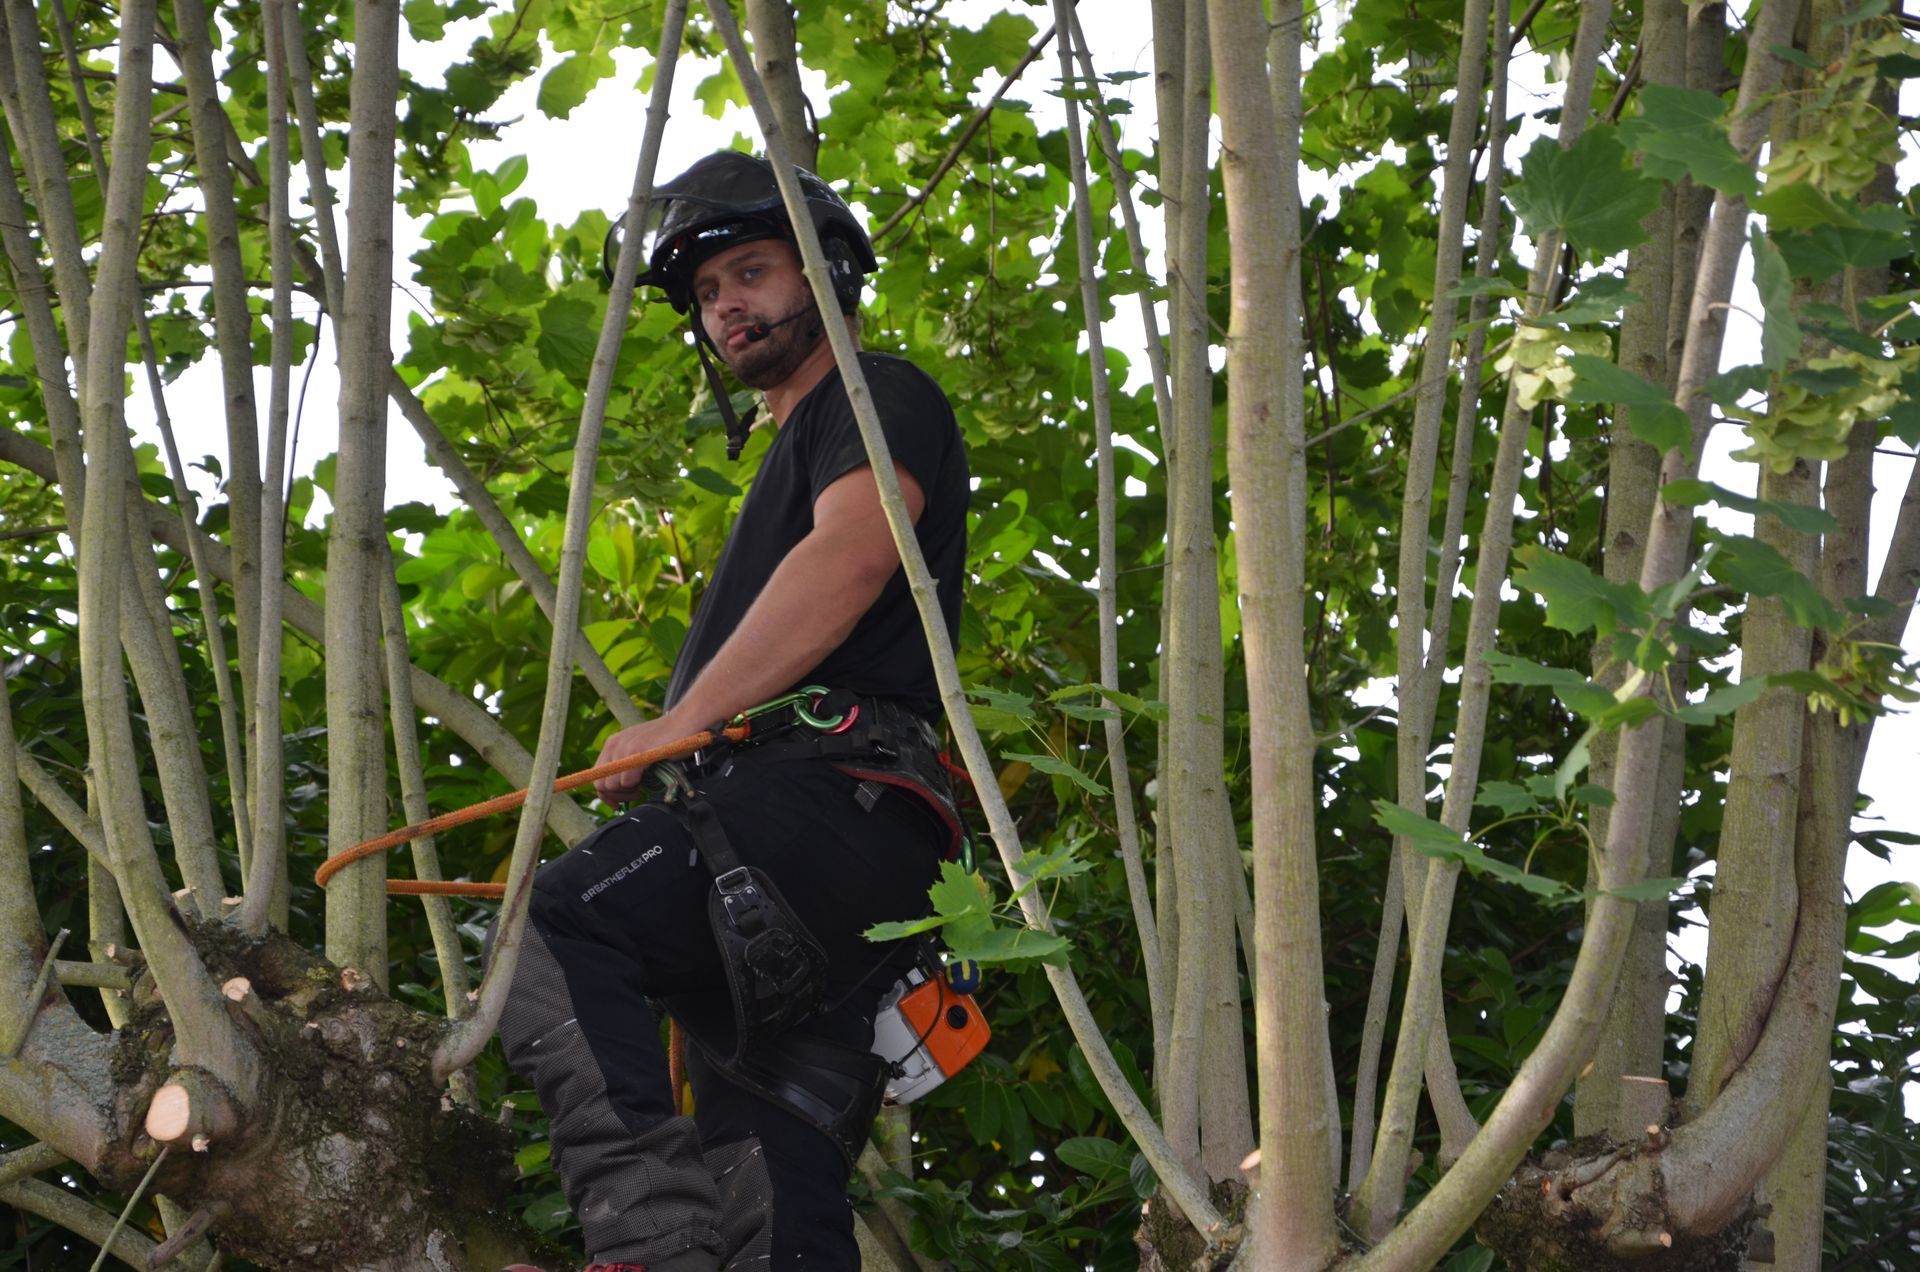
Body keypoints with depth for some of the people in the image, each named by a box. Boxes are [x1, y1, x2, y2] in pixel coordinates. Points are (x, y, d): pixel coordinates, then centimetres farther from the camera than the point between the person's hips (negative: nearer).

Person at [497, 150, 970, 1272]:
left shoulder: (882, 396, 9)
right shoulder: (790, 457, 38)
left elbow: (853, 556, -12)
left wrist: (675, 727, -13)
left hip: (830, 796, -10)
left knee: (550, 933, -27)